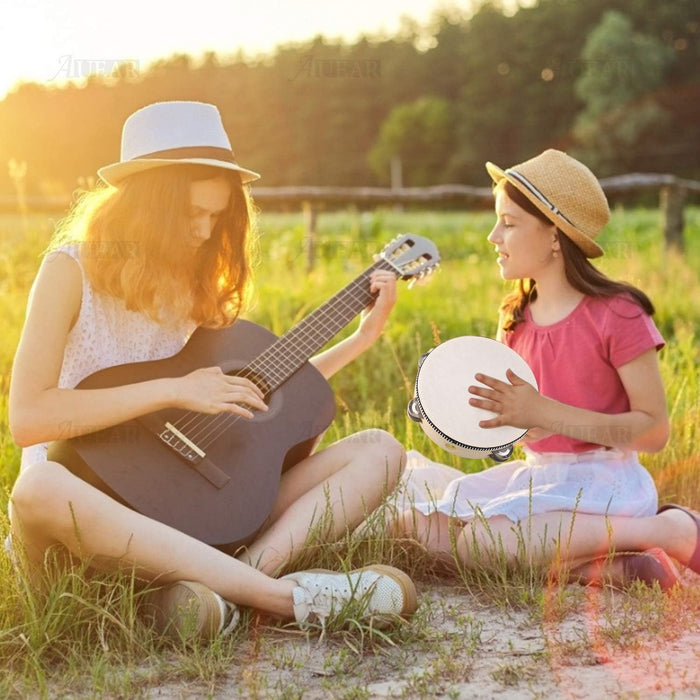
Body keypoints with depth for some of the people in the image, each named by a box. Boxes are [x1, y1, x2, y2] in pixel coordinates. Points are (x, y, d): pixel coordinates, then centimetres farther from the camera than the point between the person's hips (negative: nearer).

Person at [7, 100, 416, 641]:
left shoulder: (196, 281, 11)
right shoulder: (73, 269, -7)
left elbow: (257, 396, 15)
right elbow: (26, 419, -19)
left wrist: (363, 337, 10)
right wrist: (172, 390, -22)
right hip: (86, 506, -5)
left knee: (379, 451, -7)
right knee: (39, 491, -42)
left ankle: (231, 583, -32)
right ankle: (288, 595, -40)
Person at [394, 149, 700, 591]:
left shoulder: (617, 315, -14)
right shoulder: (515, 318, 7)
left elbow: (654, 431, -15)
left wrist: (543, 412, -23)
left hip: (604, 484, -8)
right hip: (536, 474, 8)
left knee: (481, 542, -29)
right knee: (413, 522, -6)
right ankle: (592, 566, -11)